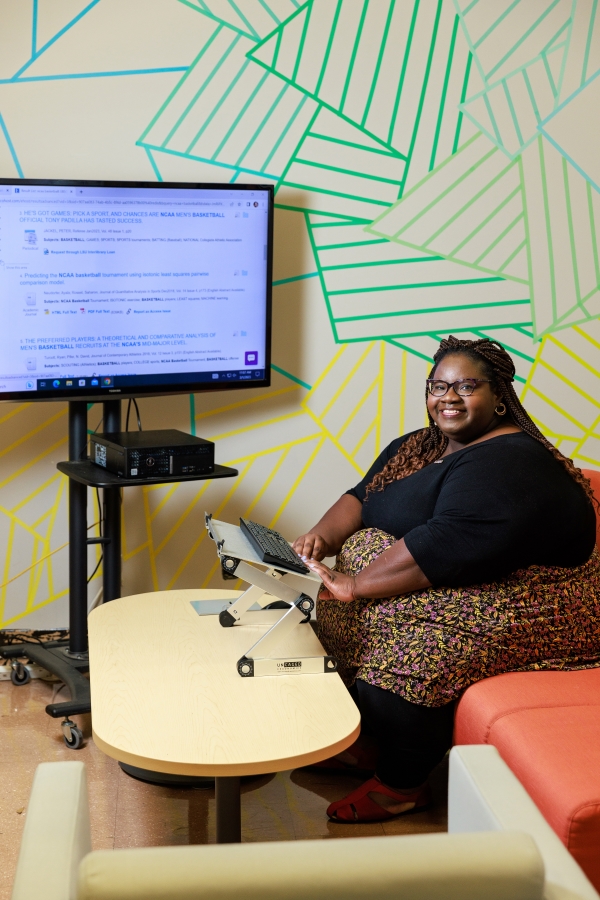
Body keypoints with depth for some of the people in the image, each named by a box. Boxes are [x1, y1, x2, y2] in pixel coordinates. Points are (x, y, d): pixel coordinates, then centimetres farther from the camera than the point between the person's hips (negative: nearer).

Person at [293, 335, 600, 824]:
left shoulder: (511, 464, -21)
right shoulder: (419, 447, 11)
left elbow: (448, 544, -30)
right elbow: (362, 497, 9)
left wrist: (354, 584, -30)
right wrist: (322, 536, -13)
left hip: (528, 614, -10)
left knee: (404, 648, -29)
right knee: (337, 616, 0)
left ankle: (402, 783, -6)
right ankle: (359, 743, 13)